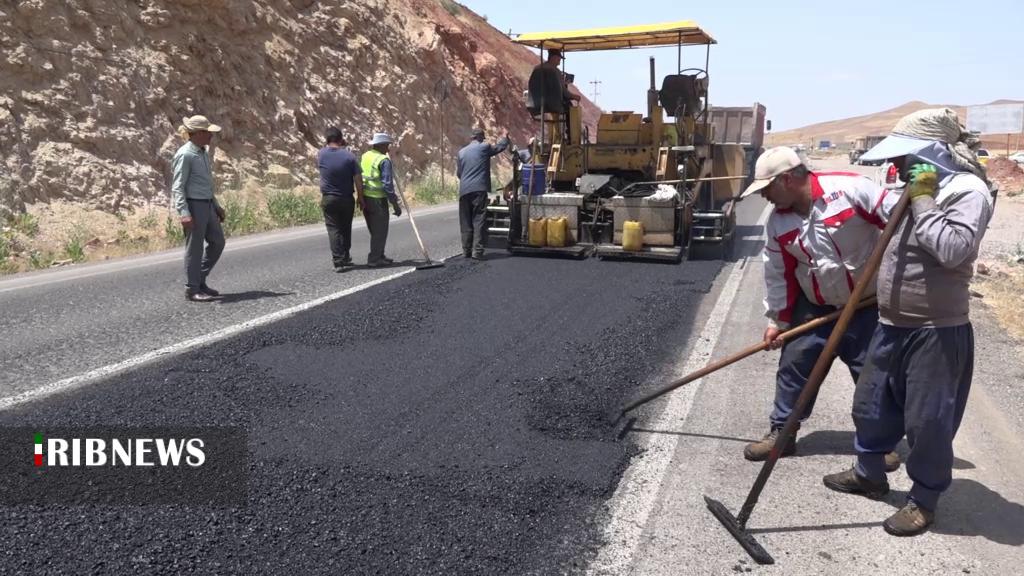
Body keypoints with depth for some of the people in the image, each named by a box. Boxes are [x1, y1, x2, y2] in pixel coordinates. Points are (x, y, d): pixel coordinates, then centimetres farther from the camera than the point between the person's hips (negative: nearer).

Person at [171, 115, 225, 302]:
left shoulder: (202, 153, 14)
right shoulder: (185, 155, -14)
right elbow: (178, 187, -17)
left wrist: (216, 206, 23)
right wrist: (184, 213, -26)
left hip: (206, 205, 9)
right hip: (193, 205, -9)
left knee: (217, 242, 13)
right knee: (195, 247, -2)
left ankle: (200, 281, 23)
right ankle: (192, 290, 8)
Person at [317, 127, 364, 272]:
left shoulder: (321, 155, -6)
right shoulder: (349, 156, -10)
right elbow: (358, 178, -8)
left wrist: (340, 146, 18)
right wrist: (360, 196, 3)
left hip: (328, 199, 0)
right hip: (347, 198, 1)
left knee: (334, 229, 2)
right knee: (346, 228, 16)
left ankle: (339, 261, -4)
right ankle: (345, 258, 27)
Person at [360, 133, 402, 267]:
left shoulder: (365, 156, 9)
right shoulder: (384, 160, -13)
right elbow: (387, 185, -17)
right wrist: (395, 204, -12)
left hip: (365, 198, 8)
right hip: (378, 199, -8)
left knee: (374, 230, 18)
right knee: (380, 231, 1)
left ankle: (379, 256, 27)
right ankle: (374, 259, 2)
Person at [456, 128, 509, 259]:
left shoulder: (462, 152, 13)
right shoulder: (484, 147, 2)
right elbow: (500, 146, 17)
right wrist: (505, 137, 37)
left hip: (464, 190, 4)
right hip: (479, 189, -4)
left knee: (466, 222, 9)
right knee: (479, 220, -4)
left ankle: (466, 251, 13)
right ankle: (477, 251, -8)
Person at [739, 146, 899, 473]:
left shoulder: (849, 188, -21)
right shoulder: (778, 222, -4)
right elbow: (778, 273, 3)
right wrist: (778, 318, 5)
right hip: (816, 308, 4)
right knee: (793, 366, 4)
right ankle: (781, 433, 19)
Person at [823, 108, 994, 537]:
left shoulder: (968, 189, -15)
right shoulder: (918, 187, 11)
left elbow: (953, 250, -30)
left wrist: (923, 200, -23)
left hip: (937, 332, -9)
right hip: (892, 325, 9)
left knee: (927, 421, 3)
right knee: (871, 404, 19)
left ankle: (924, 500, 21)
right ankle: (869, 474, 38)